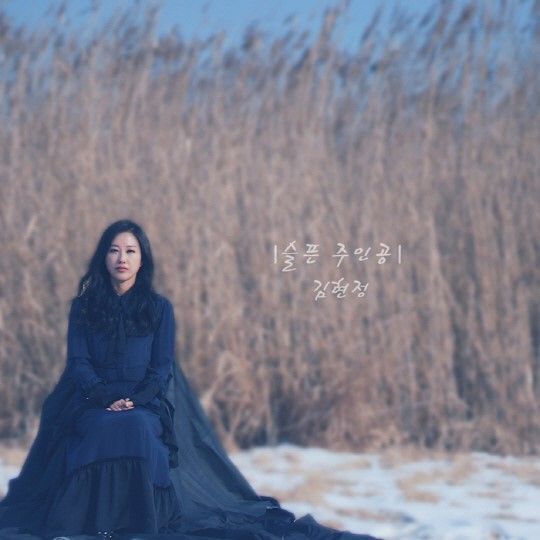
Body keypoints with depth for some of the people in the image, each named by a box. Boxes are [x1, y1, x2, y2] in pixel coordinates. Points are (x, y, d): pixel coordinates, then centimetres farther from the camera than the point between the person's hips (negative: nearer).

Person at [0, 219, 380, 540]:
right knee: (108, 429, -36)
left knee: (138, 428, -36)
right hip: (93, 402, 0)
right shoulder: (84, 307, 10)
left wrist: (136, 402, -17)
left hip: (147, 404, 0)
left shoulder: (160, 308, 9)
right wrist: (107, 400, -17)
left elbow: (163, 366, 2)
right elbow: (78, 362, 1)